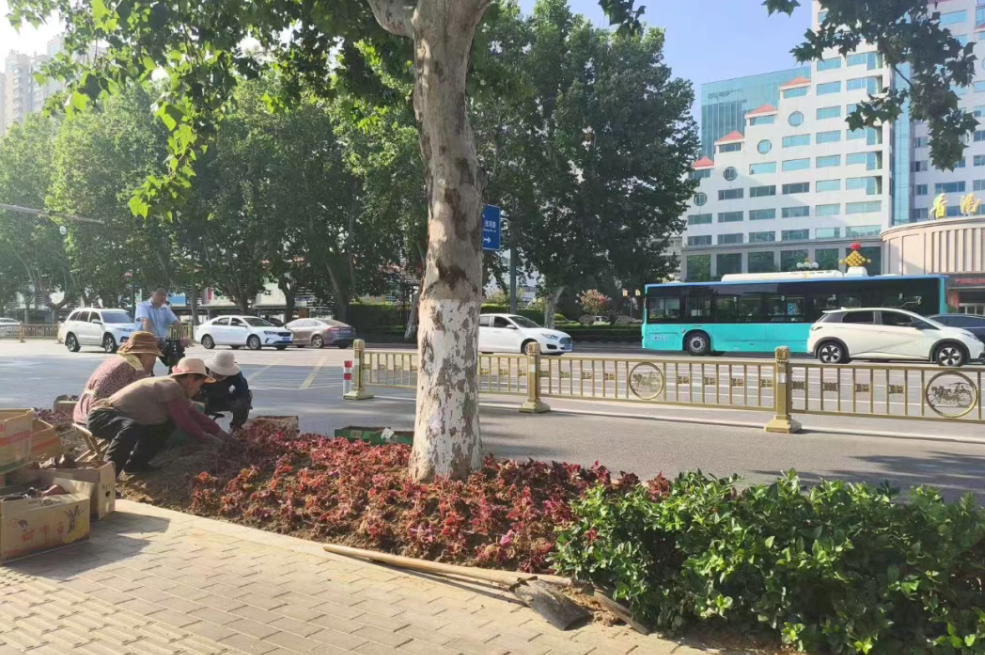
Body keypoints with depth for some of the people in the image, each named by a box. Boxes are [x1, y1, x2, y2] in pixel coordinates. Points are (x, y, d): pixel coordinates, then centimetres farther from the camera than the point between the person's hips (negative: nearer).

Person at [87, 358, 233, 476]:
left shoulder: (176, 389, 8)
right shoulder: (172, 387, -23)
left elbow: (195, 415, 15)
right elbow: (185, 422, -18)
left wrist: (219, 432, 13)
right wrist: (207, 437, -6)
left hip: (121, 416, 10)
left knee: (169, 422, 10)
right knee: (132, 428, -40)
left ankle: (136, 462, 14)